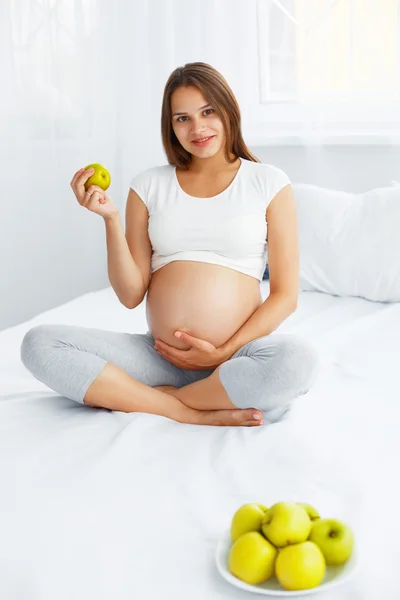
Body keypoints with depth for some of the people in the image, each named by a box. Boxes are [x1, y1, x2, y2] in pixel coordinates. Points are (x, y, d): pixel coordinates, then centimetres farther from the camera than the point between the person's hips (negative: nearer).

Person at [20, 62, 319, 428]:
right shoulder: (149, 185, 9)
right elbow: (131, 295, 4)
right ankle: (197, 412, -19)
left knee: (298, 359, -36)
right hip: (157, 355, 2)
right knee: (39, 344, -17)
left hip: (237, 355, -2)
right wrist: (111, 219, -8)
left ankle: (159, 398, -14)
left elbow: (285, 296, 0)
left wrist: (225, 352, -10)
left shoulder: (269, 183, 3)